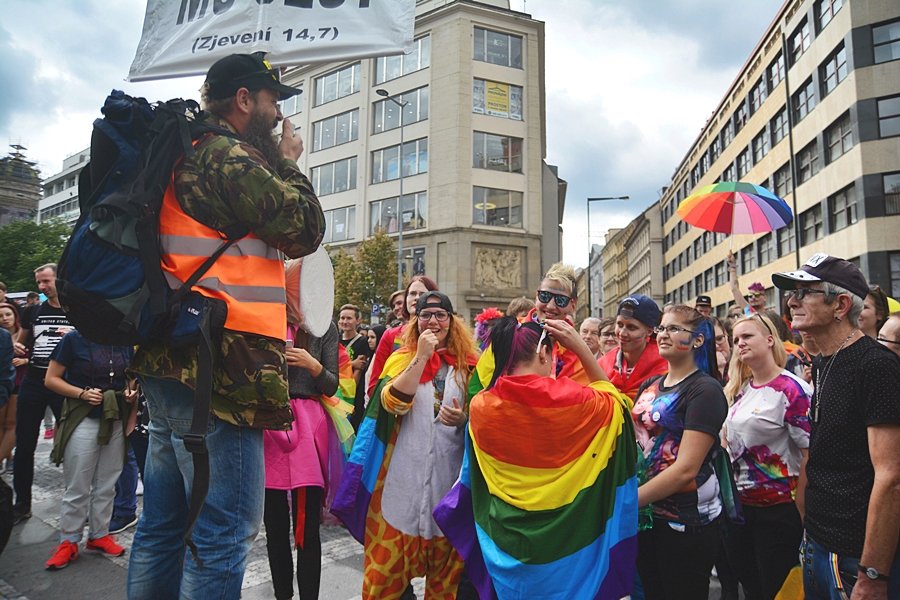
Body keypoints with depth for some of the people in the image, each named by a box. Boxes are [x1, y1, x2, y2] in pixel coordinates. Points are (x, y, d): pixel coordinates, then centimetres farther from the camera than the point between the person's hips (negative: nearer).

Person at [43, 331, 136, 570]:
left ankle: (99, 535, 27)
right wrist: (82, 393, -19)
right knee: (77, 488, 4)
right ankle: (68, 542, 19)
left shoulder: (125, 343, 1)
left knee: (106, 485, 13)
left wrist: (131, 391, -5)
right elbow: (51, 379, -5)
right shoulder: (74, 339, -9)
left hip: (116, 421, 4)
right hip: (83, 420, -4)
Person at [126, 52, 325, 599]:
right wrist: (289, 164, 7)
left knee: (163, 527, 18)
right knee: (225, 533, -2)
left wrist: (275, 165, 19)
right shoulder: (228, 156, -11)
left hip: (170, 366, 11)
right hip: (222, 364, -11)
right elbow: (306, 230, -8)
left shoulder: (187, 155, 20)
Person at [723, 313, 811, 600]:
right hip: (739, 504, 7)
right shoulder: (739, 388, 6)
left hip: (778, 510, -6)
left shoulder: (792, 389, -14)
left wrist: (802, 513, -16)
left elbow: (810, 453, -17)